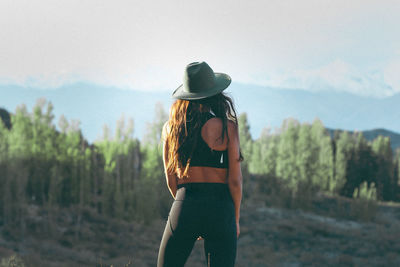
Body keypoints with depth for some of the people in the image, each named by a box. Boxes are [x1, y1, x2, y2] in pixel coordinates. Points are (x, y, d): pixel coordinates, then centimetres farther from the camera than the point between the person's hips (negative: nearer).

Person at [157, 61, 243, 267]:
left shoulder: (171, 128, 5)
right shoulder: (226, 127, -5)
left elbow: (171, 180, 10)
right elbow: (234, 180, -3)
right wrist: (236, 219, 9)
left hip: (184, 206, 2)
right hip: (220, 209, -2)